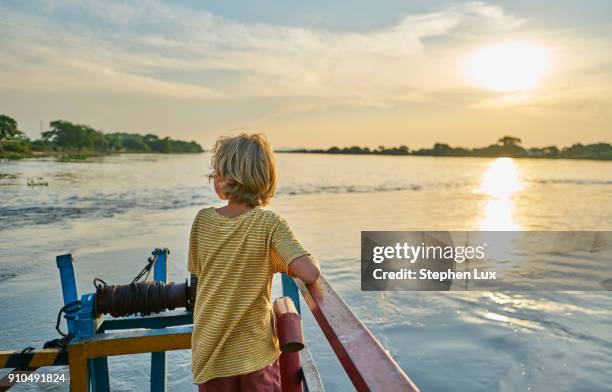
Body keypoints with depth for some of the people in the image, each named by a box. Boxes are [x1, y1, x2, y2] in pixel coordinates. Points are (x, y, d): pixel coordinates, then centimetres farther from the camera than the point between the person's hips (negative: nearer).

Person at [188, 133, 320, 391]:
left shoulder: (203, 220, -8)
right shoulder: (270, 223, -17)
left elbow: (198, 270, 6)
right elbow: (310, 274, -28)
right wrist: (286, 265, -5)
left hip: (209, 352, 3)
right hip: (256, 352, -2)